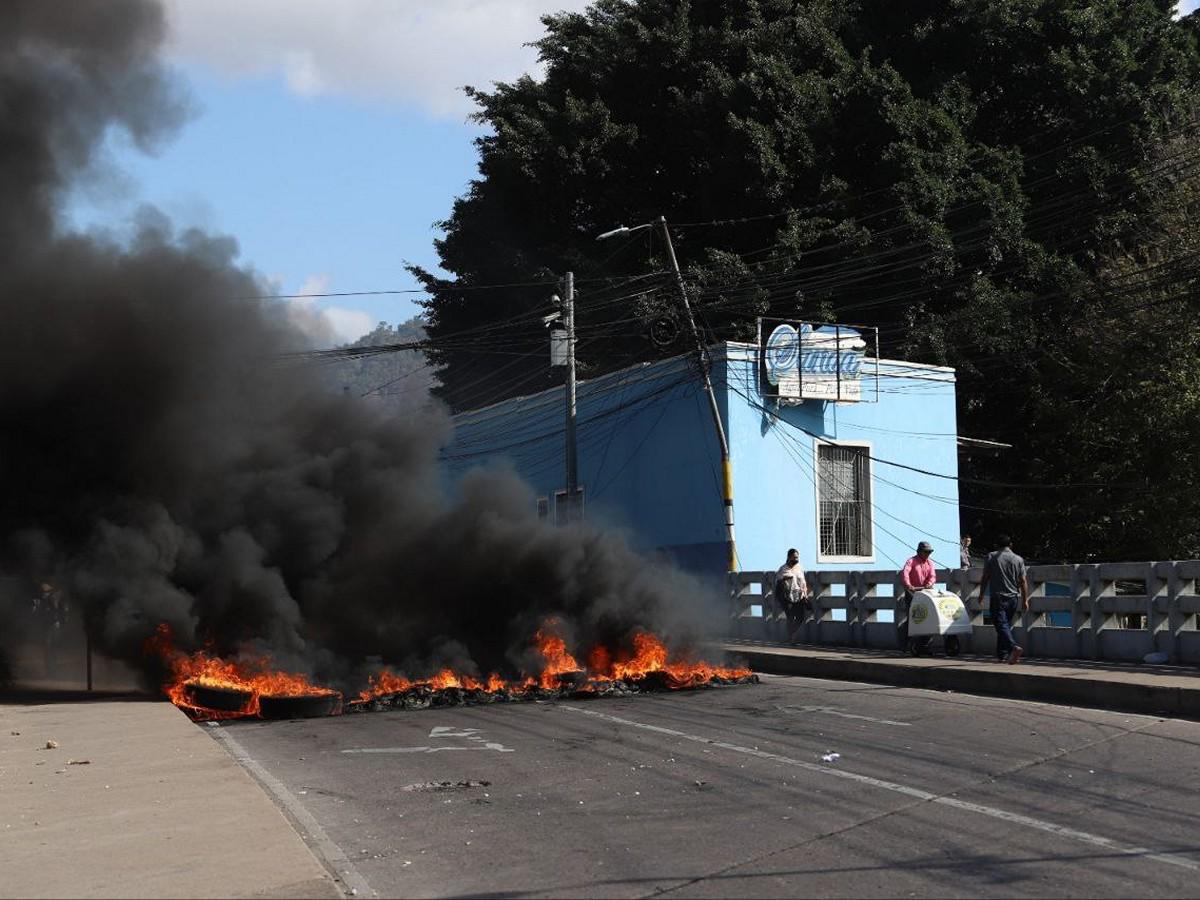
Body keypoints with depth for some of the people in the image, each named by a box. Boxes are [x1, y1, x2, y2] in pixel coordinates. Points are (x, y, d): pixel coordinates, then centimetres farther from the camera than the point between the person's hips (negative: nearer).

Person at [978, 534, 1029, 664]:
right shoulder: (1018, 559, 5)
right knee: (1006, 626, 15)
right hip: (1013, 598, 4)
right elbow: (1023, 582, 4)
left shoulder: (992, 557, -1)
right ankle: (1001, 655, 18)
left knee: (1001, 625, -11)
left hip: (998, 597, -4)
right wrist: (1025, 600, 9)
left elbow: (985, 578, -1)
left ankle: (1014, 647, -34)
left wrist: (981, 595, 9)